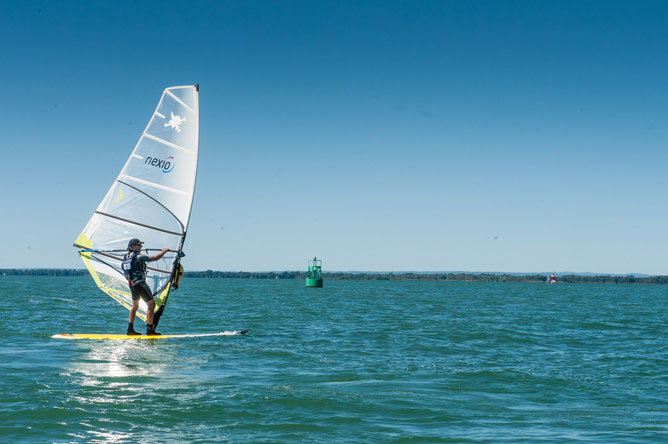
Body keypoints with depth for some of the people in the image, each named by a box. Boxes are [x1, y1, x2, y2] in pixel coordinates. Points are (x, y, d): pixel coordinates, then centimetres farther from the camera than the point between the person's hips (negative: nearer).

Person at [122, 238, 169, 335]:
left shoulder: (126, 257, 9)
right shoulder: (138, 257, -16)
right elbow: (155, 258, -13)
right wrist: (164, 251, 3)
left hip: (131, 284, 9)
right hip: (140, 283, -9)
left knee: (135, 305, 19)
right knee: (151, 304, -3)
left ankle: (130, 329, 19)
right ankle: (149, 330, -6)